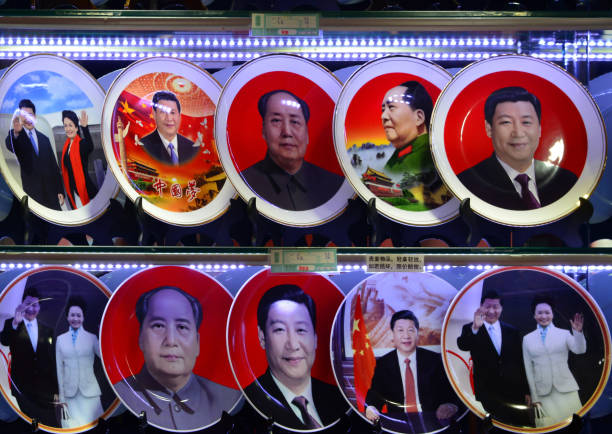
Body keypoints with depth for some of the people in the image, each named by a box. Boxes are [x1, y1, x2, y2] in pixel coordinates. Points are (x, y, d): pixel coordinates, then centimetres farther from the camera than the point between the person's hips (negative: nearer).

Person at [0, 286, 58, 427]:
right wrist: (15, 323, -35)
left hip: (45, 390, 2)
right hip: (22, 388, -2)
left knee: (50, 425, 0)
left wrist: (55, 391, 10)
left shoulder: (47, 330, 10)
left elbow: (52, 362, 12)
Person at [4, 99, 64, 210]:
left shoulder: (44, 138, 15)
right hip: (32, 192, -4)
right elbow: (9, 145, -25)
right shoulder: (16, 135, 1)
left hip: (51, 191, 4)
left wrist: (60, 190, 10)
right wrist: (15, 133, -48)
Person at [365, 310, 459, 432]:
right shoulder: (382, 364, 9)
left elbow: (449, 390, 4)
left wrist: (450, 406, -18)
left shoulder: (434, 359, 7)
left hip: (431, 420, 0)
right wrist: (371, 408, -16)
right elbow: (375, 392, 7)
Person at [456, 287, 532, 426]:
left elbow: (520, 363, 13)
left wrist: (526, 391, 12)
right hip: (487, 393, -3)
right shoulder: (470, 329, 1)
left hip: (514, 392, 3)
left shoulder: (512, 331, 11)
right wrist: (474, 327, -38)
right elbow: (462, 346, -21)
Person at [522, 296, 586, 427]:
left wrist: (578, 332, -28)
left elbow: (580, 350, -11)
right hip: (543, 393, 0)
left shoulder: (564, 333, 6)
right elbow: (528, 369, 7)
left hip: (566, 390, 0)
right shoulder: (527, 339, 7)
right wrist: (534, 397, 4)